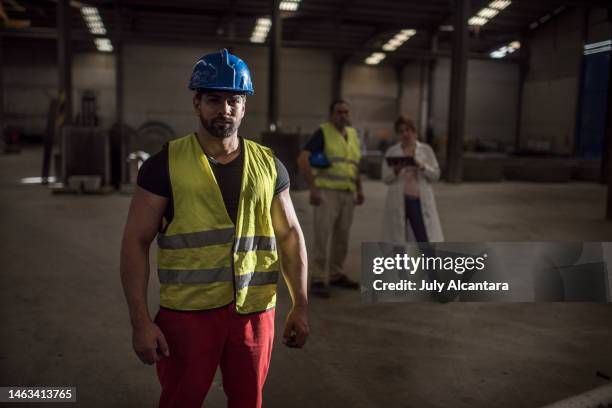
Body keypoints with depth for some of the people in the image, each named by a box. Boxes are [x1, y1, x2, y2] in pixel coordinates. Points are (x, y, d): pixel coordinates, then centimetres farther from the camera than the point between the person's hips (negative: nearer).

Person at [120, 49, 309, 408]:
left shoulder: (268, 165, 5)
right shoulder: (166, 164, -3)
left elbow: (290, 235, 9)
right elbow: (136, 242, -4)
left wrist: (301, 306, 4)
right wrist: (140, 320, -10)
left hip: (255, 310, 3)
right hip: (186, 312, -2)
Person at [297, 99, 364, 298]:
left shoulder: (353, 133, 13)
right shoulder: (323, 132, -7)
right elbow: (302, 160, -16)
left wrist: (359, 189, 12)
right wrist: (313, 189, -22)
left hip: (347, 194, 6)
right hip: (326, 192, -6)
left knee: (341, 237, 11)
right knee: (322, 236, -10)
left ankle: (336, 275, 24)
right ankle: (319, 280, -4)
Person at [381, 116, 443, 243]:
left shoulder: (426, 150, 8)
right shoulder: (392, 151, 8)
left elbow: (436, 174, 4)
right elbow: (385, 178, 4)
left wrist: (421, 166, -13)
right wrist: (396, 170, -16)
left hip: (420, 201, 0)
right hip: (398, 202, 1)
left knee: (426, 239, -7)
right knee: (396, 241, 3)